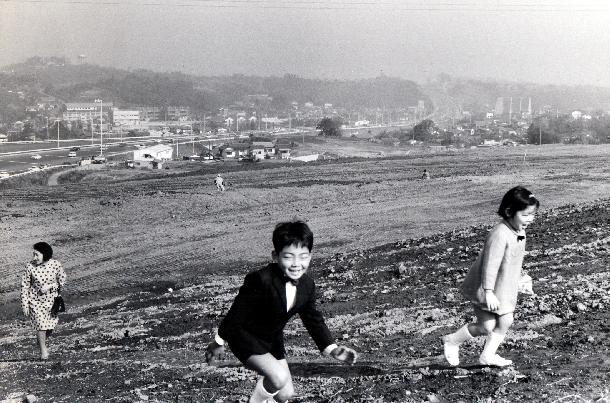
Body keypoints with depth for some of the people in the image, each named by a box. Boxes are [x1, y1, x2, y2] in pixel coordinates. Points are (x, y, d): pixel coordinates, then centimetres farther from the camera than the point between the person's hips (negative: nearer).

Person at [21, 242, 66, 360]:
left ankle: (42, 340, 42)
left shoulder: (55, 265, -16)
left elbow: (62, 279, -2)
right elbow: (25, 285, -8)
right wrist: (24, 304, -7)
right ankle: (43, 350, 16)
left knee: (51, 325, 9)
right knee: (41, 324, -5)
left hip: (51, 298, 1)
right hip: (35, 299, -1)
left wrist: (49, 286, -18)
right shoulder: (30, 266, -17)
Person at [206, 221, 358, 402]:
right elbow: (237, 312, -21)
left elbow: (313, 319, 3)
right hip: (245, 337, -7)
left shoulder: (307, 284, -9)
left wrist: (332, 349, -7)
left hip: (273, 340, 7)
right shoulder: (260, 280, -31)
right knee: (279, 377, -28)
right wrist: (219, 342, -10)